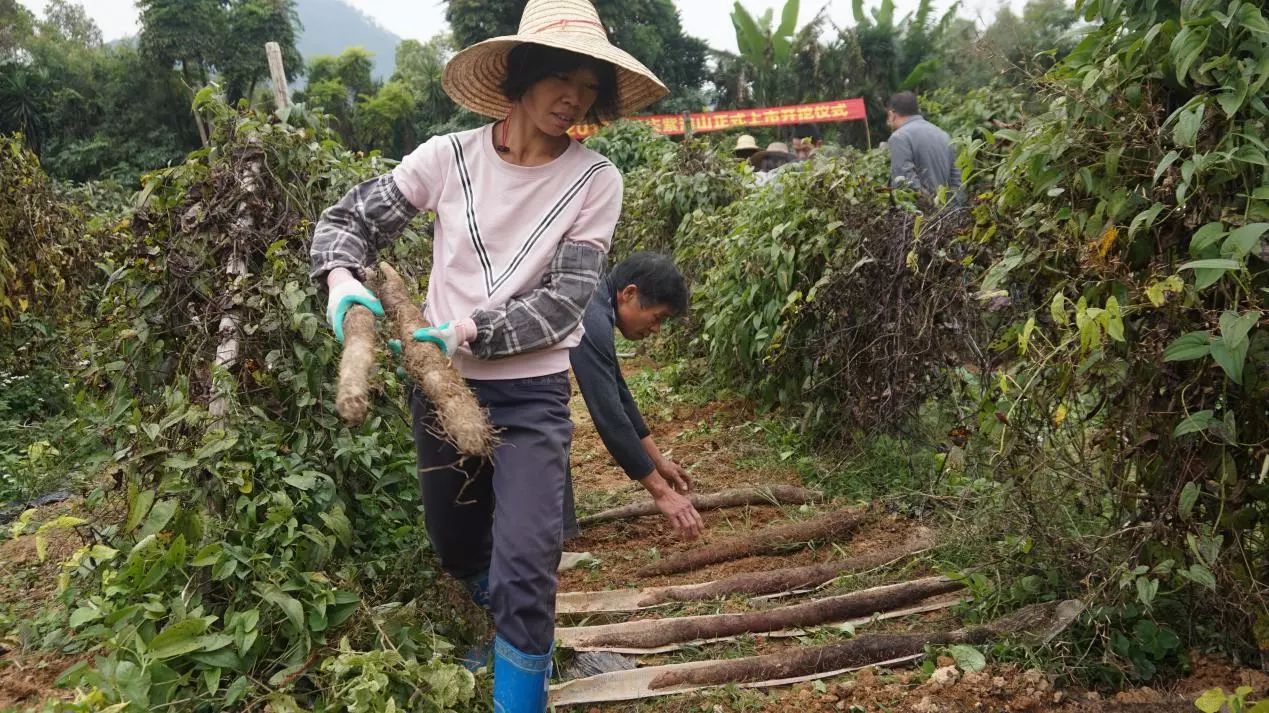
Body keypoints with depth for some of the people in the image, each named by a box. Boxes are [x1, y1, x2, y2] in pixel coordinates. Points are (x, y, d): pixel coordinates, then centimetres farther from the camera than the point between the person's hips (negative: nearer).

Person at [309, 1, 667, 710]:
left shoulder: (595, 180, -11)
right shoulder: (450, 156, -7)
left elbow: (564, 302, -15)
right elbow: (347, 219, 2)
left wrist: (468, 331, -24)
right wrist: (343, 280, -18)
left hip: (534, 396, -3)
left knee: (524, 567, -14)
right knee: (457, 546, 21)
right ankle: (511, 631, 54)